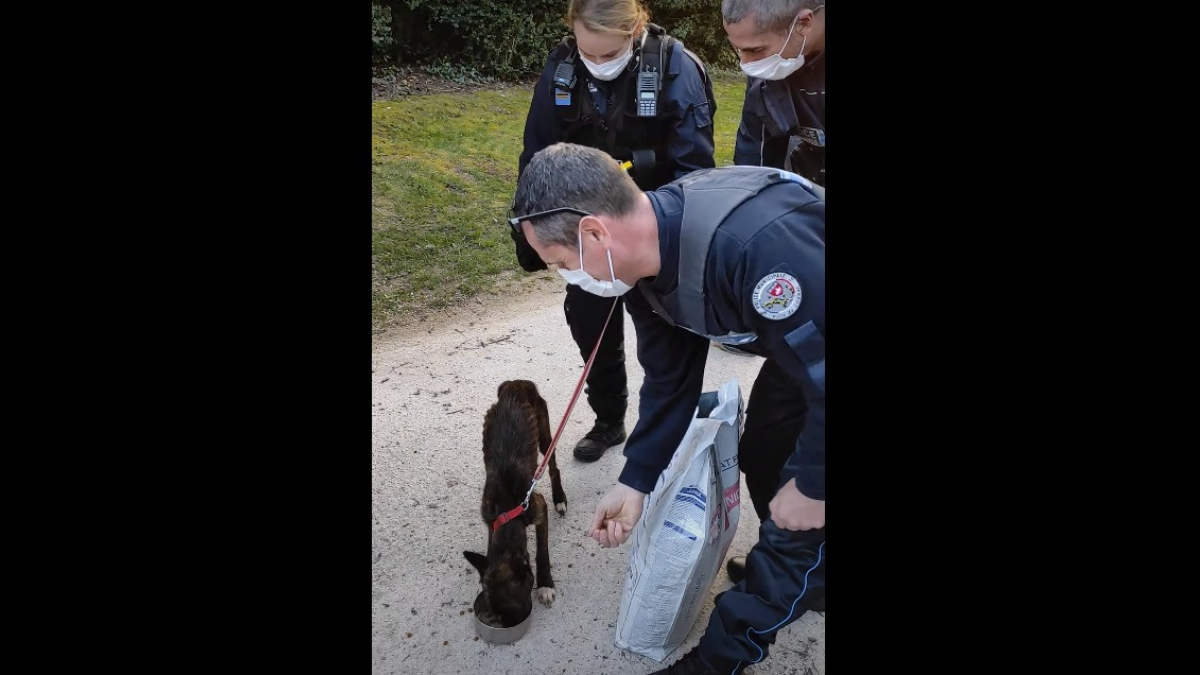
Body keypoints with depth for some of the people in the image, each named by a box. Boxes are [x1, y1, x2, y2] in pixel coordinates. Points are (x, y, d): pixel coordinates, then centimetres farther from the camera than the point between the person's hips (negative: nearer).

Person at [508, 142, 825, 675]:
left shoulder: (754, 242, -42)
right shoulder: (643, 258, -12)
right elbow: (670, 379, -1)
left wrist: (813, 482, -19)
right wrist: (635, 481, 0)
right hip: (802, 346, 8)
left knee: (797, 520, -2)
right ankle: (801, 571, 48)